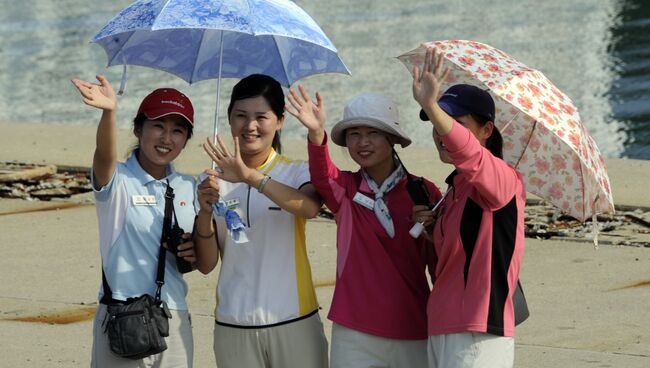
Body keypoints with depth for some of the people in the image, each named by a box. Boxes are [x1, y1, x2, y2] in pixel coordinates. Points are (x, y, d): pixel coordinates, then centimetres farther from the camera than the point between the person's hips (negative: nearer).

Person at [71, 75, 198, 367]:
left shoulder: (188, 188, 11)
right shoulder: (117, 181, -3)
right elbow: (104, 156, -29)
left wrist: (197, 250, -8)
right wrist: (109, 112, -48)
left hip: (175, 320, 4)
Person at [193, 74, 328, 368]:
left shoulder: (297, 173, 1)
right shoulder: (215, 181, 6)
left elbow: (310, 207, -23)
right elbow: (206, 264, 3)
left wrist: (251, 177, -34)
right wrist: (205, 213, -14)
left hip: (293, 322, -2)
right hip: (233, 328, 2)